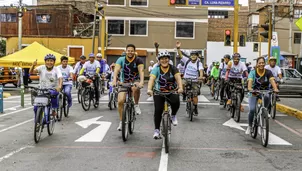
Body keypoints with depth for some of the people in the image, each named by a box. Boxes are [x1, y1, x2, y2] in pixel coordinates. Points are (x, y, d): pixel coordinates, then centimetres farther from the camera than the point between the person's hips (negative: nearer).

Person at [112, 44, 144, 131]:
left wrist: (141, 82, -43)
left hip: (135, 81, -1)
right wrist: (114, 80, -42)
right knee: (120, 101, -12)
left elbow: (141, 71, -25)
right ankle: (121, 121, 5)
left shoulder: (138, 60, -12)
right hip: (124, 82, 1)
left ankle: (136, 105, -12)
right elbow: (116, 69, -23)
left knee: (135, 88, -38)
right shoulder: (121, 59, -10)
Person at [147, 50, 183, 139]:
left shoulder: (173, 68, -7)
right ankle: (157, 130, 2)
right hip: (159, 92, 0)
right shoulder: (156, 69, -10)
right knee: (158, 110, -12)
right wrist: (149, 89, -44)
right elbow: (151, 79, -25)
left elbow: (178, 78, -22)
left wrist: (180, 88, -41)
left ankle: (173, 116, 3)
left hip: (172, 91, 0)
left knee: (176, 102, -29)